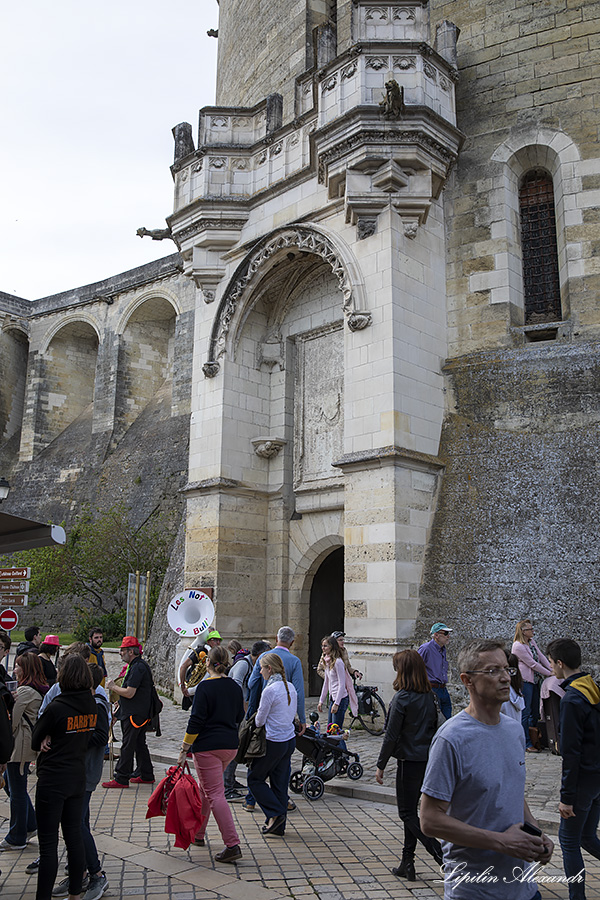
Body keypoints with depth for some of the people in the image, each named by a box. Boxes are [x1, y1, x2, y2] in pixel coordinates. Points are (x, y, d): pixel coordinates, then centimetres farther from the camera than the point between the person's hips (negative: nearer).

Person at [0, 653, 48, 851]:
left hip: (19, 745, -9)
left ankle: (16, 839, 14)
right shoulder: (40, 690, 8)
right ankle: (30, 825, 27)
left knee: (17, 791, 2)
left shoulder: (24, 691, -19)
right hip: (30, 744, 9)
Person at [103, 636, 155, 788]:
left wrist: (113, 687, -8)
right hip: (142, 713, 11)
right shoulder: (141, 664, 14)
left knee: (127, 746, -4)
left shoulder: (137, 667, -19)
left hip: (134, 714, -10)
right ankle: (147, 776, 22)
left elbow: (129, 693, -24)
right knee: (140, 744, 15)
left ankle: (121, 779, 2)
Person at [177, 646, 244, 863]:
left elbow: (196, 721, -15)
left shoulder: (205, 687, -13)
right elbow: (239, 718, 15)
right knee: (205, 788, 22)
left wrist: (184, 749, -9)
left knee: (215, 794, -5)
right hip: (230, 746, 7)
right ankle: (197, 833, 34)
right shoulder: (236, 687, 7)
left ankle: (233, 845, -9)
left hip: (208, 747, -7)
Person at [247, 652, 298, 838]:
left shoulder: (270, 691, -19)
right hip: (290, 739, 8)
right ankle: (279, 826, 19)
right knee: (280, 783, 14)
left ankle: (276, 814, 3)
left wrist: (258, 714, 9)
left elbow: (260, 720, -12)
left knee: (255, 778, 10)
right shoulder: (290, 687, 5)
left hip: (274, 743, -8)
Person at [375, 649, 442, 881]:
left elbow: (391, 735, -15)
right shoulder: (429, 696, 4)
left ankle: (442, 856, -5)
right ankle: (407, 864, 20)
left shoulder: (402, 697, -18)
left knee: (407, 813, 5)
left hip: (410, 761, -8)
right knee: (411, 810, 16)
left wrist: (381, 766, -7)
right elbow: (433, 727, 12)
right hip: (428, 759, 8)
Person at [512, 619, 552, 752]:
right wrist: (549, 674, -10)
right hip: (525, 681, -9)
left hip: (535, 680, 9)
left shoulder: (531, 641, 10)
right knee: (525, 712, -4)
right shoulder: (518, 646, -18)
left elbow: (541, 657, 11)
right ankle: (527, 744, 2)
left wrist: (552, 670, 0)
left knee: (535, 711, 14)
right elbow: (533, 664, -16)